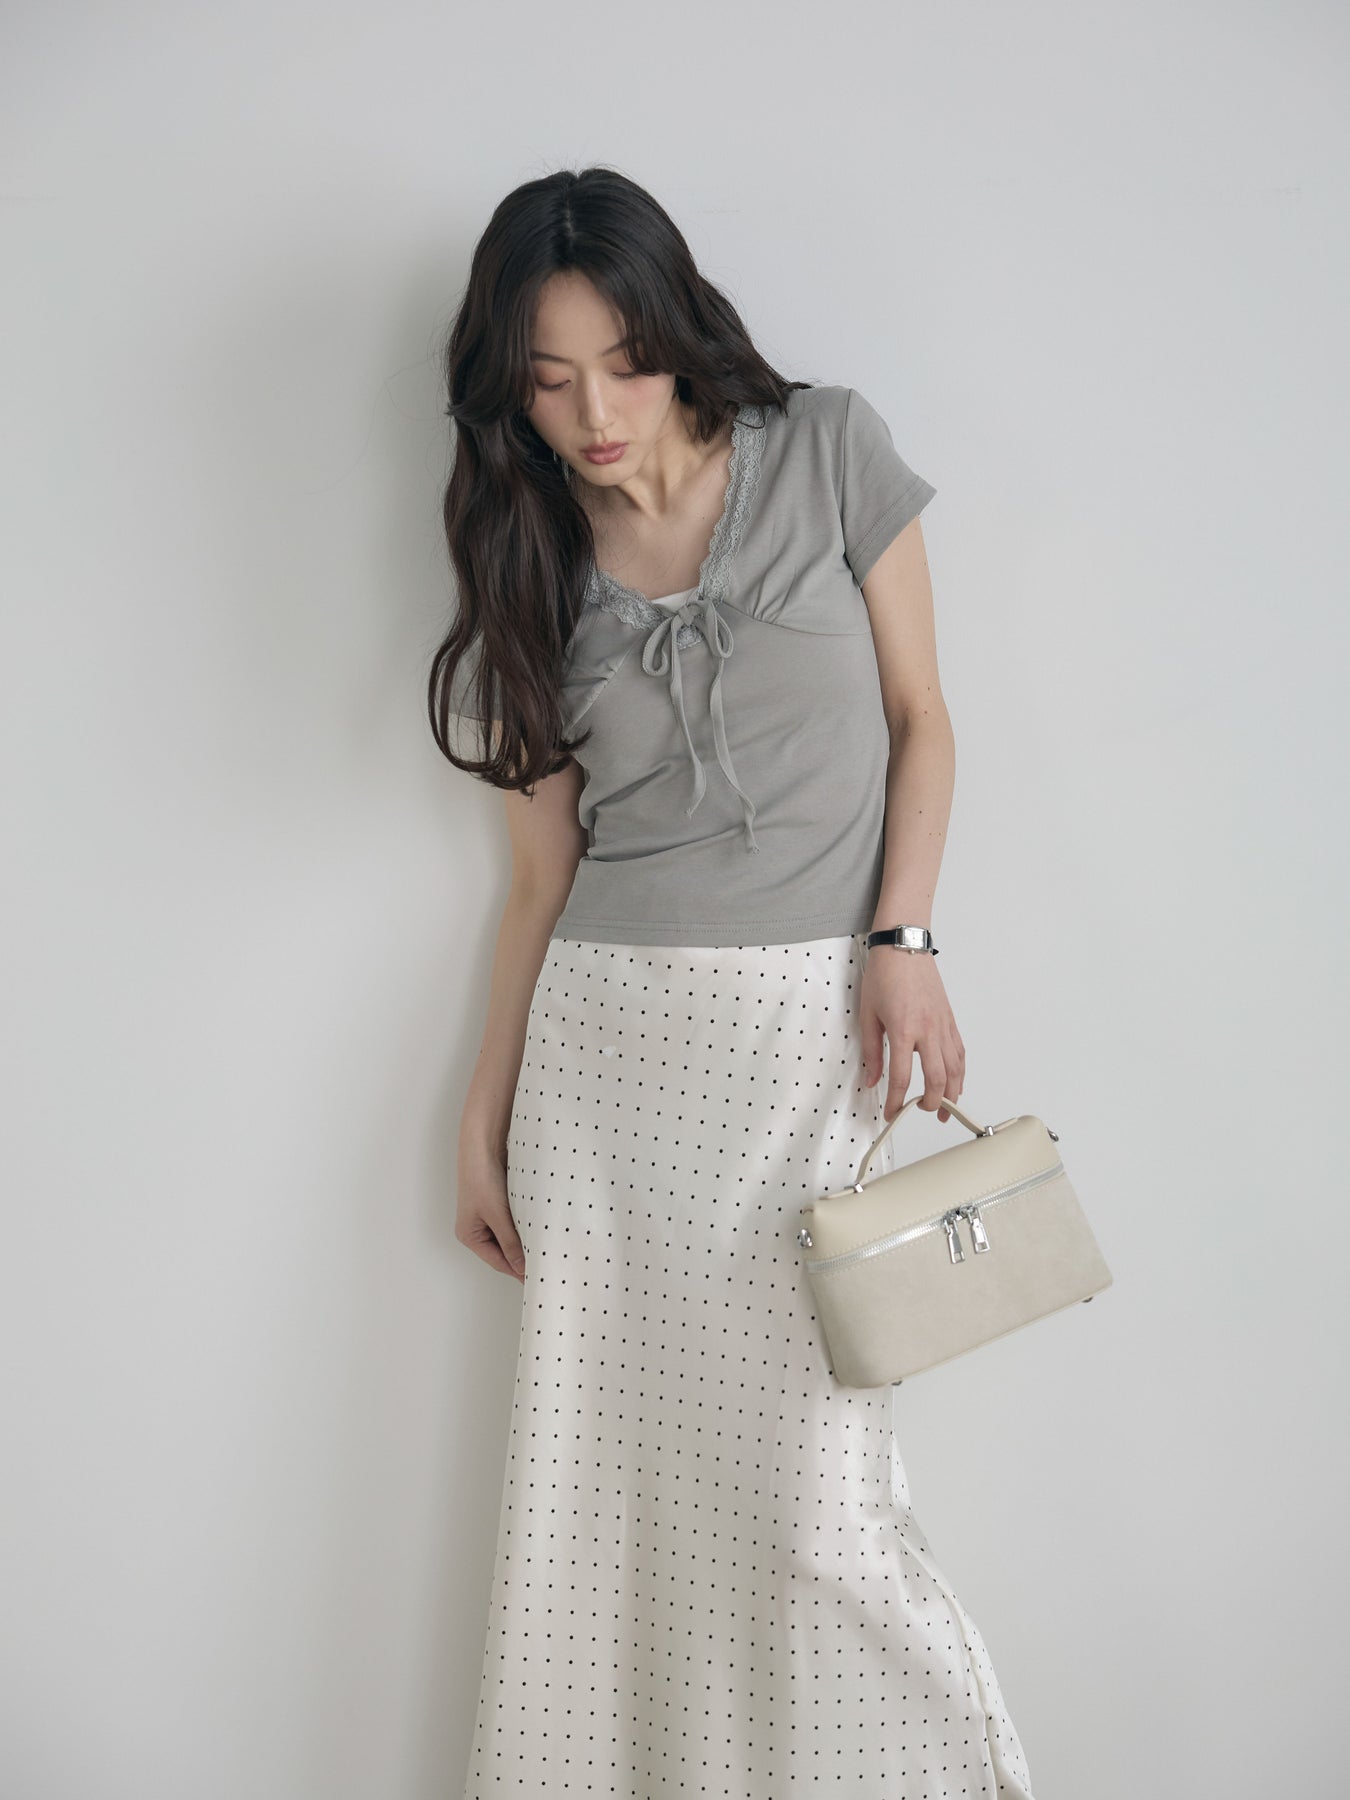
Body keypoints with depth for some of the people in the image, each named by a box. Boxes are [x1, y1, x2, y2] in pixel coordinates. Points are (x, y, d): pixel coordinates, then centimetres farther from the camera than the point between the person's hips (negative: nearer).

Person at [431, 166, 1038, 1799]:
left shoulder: (828, 452, 2)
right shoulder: (538, 566, 8)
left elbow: (918, 716, 5)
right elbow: (543, 874, 9)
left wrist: (901, 942, -9)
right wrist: (485, 1119, 9)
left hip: (810, 1034, -3)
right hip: (606, 1042, 3)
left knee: (808, 1499, -5)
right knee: (604, 1470, 6)